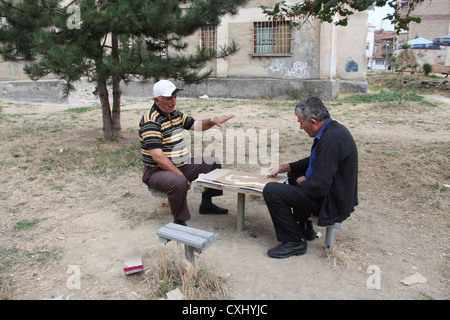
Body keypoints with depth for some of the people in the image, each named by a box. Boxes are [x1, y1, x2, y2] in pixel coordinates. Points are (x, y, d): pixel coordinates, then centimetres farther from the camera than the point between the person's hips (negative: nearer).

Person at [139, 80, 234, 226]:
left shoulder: (175, 114, 8)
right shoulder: (150, 121, -20)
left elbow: (196, 125, 18)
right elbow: (158, 157, -26)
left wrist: (213, 121, -3)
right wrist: (180, 174, -25)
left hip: (183, 165, 9)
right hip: (158, 171, -9)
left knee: (213, 163, 15)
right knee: (178, 182, -41)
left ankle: (206, 204, 22)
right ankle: (179, 222, -20)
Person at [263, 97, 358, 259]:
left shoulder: (331, 139, -29)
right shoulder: (332, 128, 3)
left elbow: (318, 188, -30)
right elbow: (314, 161, 19)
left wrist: (302, 182, -8)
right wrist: (283, 167, 15)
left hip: (332, 203, -10)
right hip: (335, 192, 10)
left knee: (271, 190, -16)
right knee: (294, 174, 30)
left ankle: (294, 242, -1)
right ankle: (304, 227, 34)